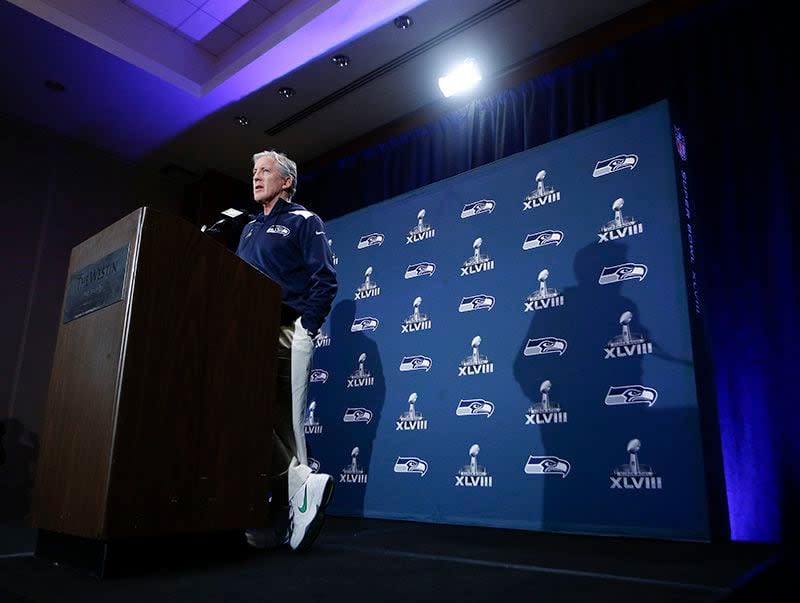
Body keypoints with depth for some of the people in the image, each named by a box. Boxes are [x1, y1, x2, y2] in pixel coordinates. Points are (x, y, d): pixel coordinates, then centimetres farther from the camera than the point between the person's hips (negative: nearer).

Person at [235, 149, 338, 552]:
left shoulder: (303, 221, 5)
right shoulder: (249, 230, 27)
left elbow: (324, 280, -7)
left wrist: (305, 329, -15)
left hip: (286, 335, -7)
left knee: (284, 421, -12)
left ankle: (284, 517, -5)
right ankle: (301, 485, 4)